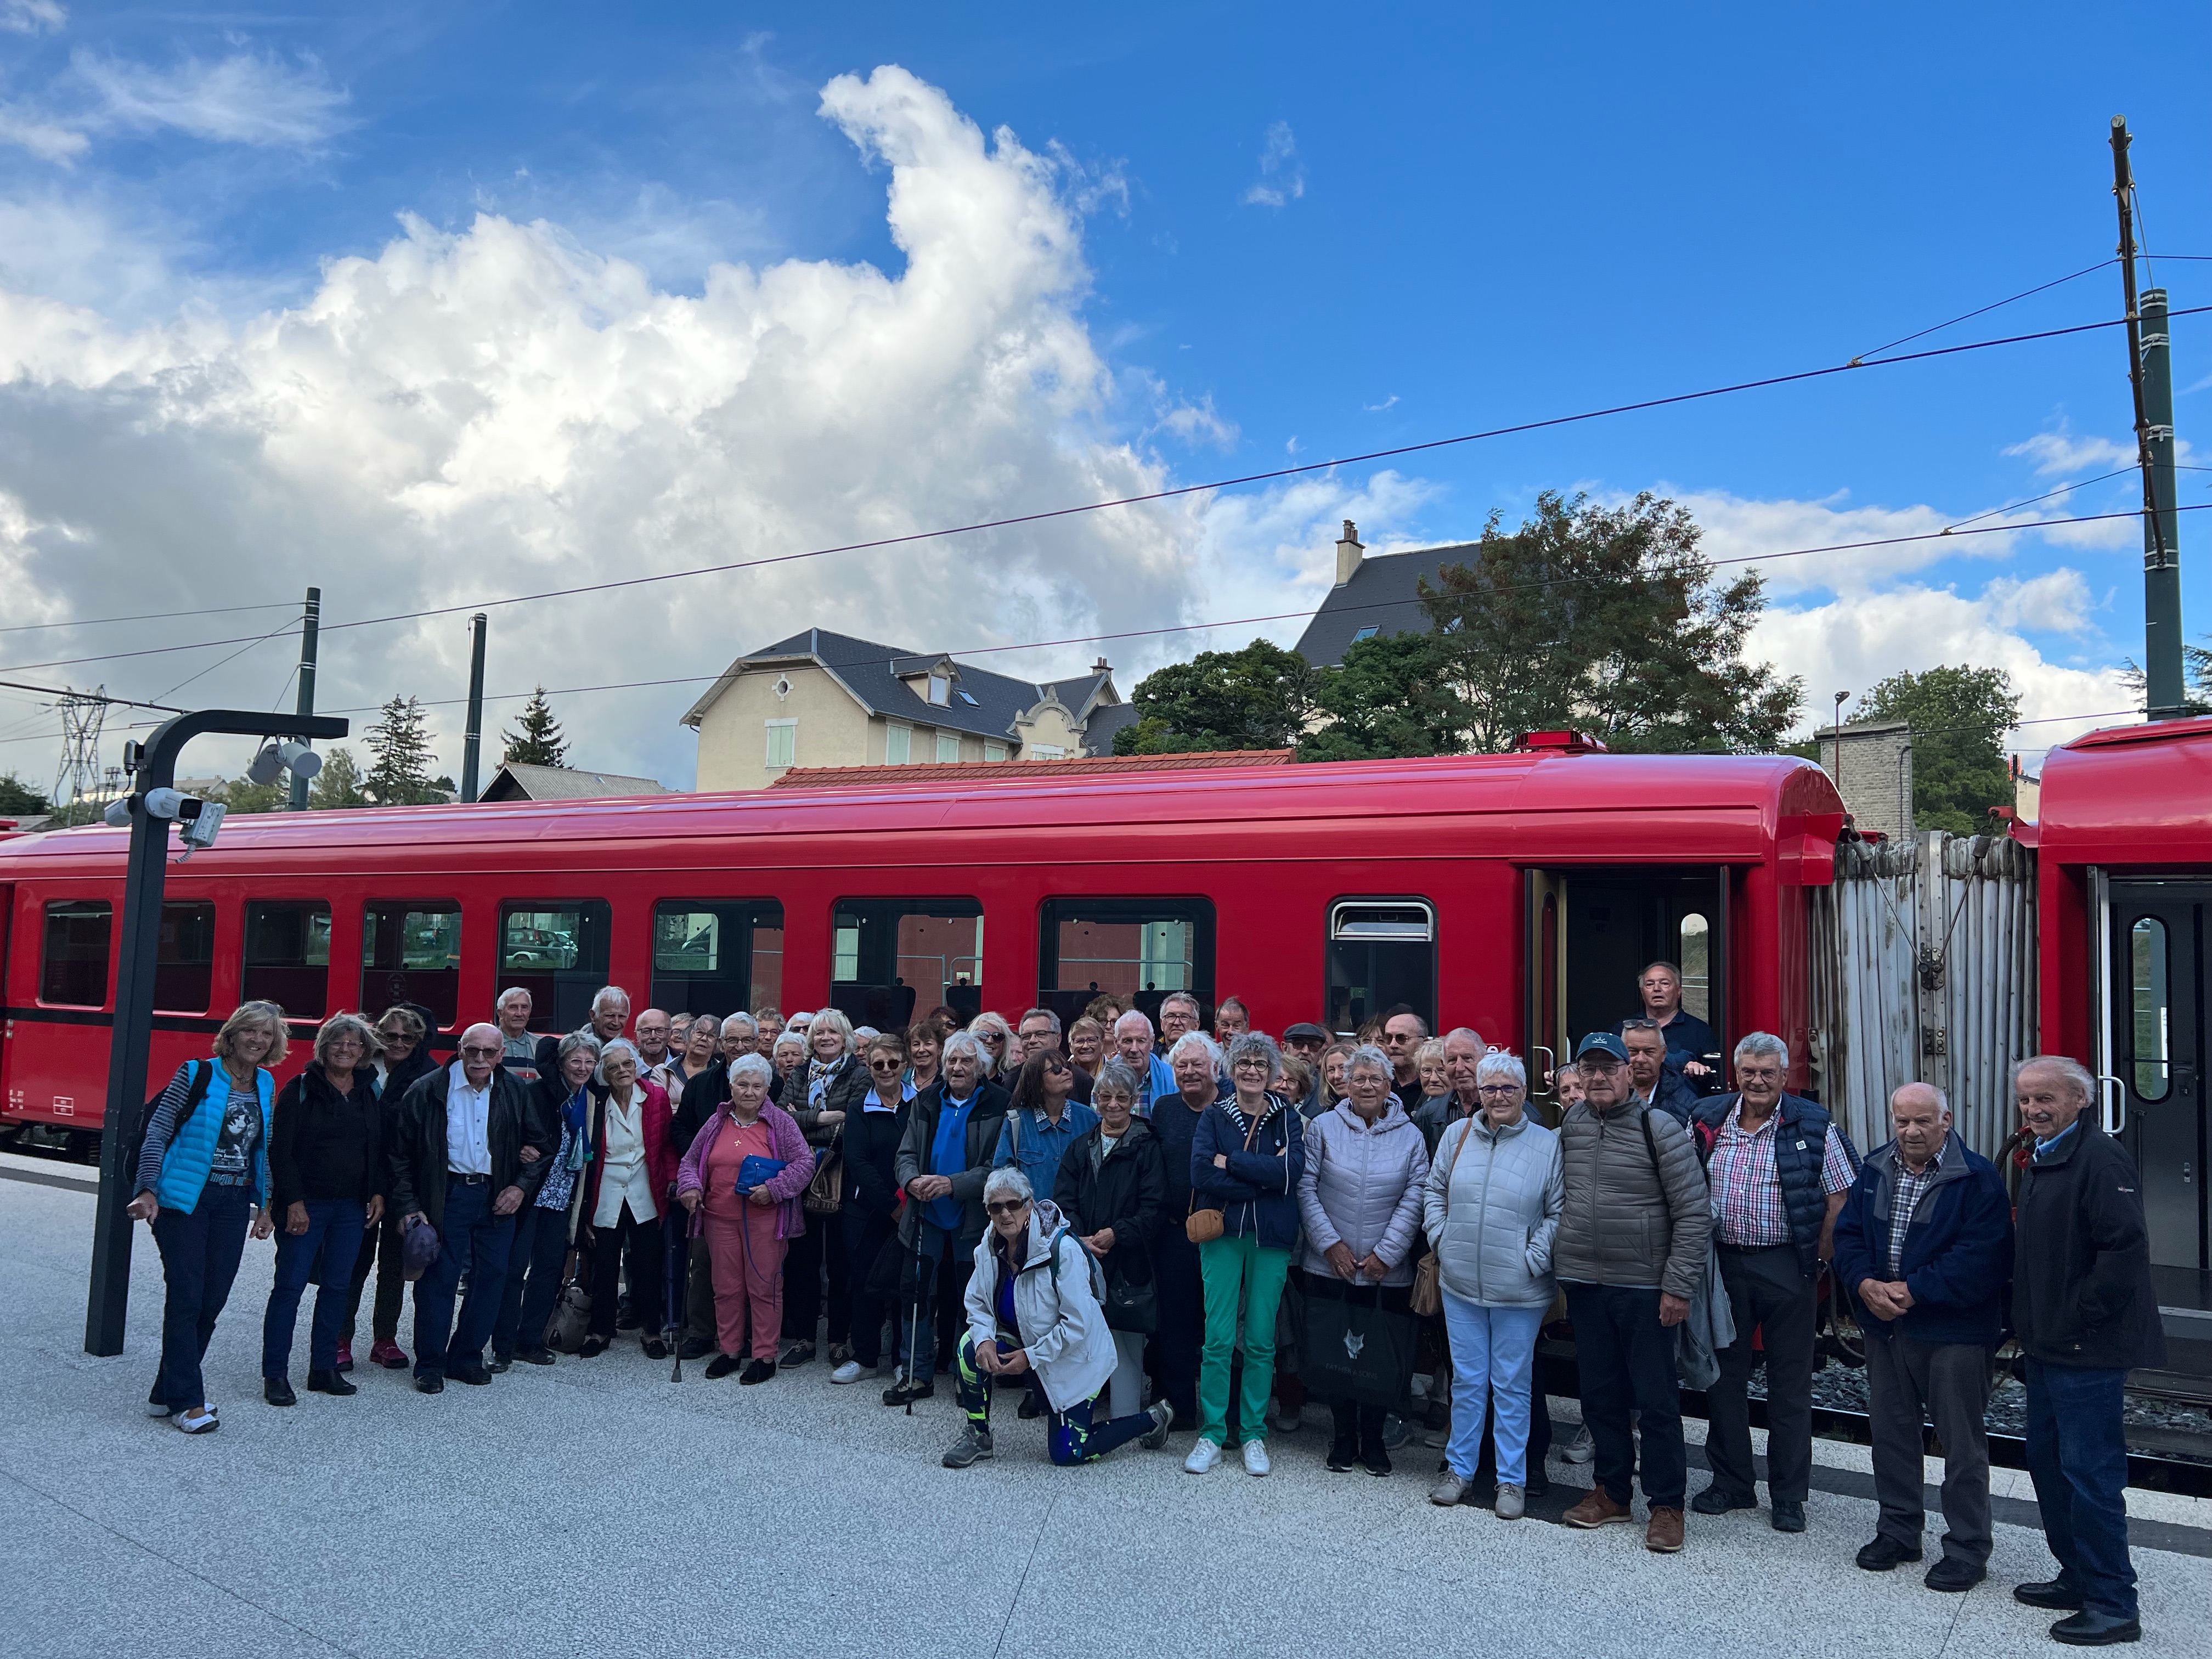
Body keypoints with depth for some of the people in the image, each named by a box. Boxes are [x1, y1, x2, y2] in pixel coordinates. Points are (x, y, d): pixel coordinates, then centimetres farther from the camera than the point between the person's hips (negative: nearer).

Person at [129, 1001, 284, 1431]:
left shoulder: (266, 1085, 10)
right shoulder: (197, 1074, -6)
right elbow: (157, 1133, -6)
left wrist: (264, 1204, 17)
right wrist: (148, 1190, -14)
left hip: (234, 1203, 5)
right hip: (185, 1198, -5)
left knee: (213, 1301, 5)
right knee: (186, 1298, -5)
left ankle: (167, 1393, 19)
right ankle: (186, 1401, 4)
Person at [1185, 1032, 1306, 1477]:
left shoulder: (1286, 1118, 5)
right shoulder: (1214, 1116, 4)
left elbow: (1293, 1170, -13)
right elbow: (1201, 1174, -11)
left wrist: (1231, 1162, -13)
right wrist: (1265, 1178, -14)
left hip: (1270, 1238, 0)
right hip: (1223, 1233, 0)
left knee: (1261, 1340, 4)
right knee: (1218, 1337, -3)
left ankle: (1254, 1434, 16)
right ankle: (1211, 1435, 8)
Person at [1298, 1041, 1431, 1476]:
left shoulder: (1410, 1136, 2)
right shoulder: (1323, 1127, 0)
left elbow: (1413, 1199, -3)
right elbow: (1306, 1188, -2)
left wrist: (1385, 1253, -9)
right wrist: (1330, 1244, -9)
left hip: (1388, 1273, 0)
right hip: (1330, 1266, 0)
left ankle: (1373, 1439, 22)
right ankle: (1344, 1436, 22)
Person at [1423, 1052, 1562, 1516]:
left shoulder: (1547, 1144, -5)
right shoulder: (1457, 1134, 4)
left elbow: (1559, 1212, -3)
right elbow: (1433, 1190, 14)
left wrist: (1534, 1258, -10)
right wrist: (1440, 1236, 3)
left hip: (1519, 1289, -2)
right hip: (1461, 1283, 3)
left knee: (1513, 1384, 7)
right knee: (1467, 1380, 12)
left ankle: (1512, 1479, 20)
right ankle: (1459, 1468, 26)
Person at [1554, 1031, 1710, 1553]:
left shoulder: (1660, 1129, -10)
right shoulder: (1570, 1123, 5)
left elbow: (1693, 1213, -10)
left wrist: (1678, 1286, -13)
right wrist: (1563, 1269, 14)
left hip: (1645, 1289, -5)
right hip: (1584, 1286, 5)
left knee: (1656, 1401, 3)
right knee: (1600, 1396, 14)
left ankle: (1666, 1504, 17)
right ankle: (1612, 1492, 28)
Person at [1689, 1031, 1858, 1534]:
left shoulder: (1813, 1126, -7)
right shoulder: (1707, 1121, 0)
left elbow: (1841, 1195, -4)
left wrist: (1819, 1256, -6)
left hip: (1787, 1268, -3)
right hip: (1722, 1264, 3)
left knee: (1790, 1382, 7)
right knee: (1724, 1375, 11)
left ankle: (1788, 1496, 19)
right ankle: (1730, 1483, 25)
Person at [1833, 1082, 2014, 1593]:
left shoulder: (1977, 1178, -13)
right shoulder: (1875, 1170, 7)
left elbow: (1981, 1257, -20)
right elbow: (1848, 1233, 8)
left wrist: (1913, 1291, -20)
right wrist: (1866, 1284, -11)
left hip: (1953, 1331, -6)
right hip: (1884, 1324, 6)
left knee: (1962, 1441, 4)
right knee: (1891, 1431, 16)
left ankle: (1967, 1549, 17)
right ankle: (1898, 1530, 31)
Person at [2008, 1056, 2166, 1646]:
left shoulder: (2100, 1159, -17)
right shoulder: (2040, 1161, 14)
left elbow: (2125, 1247, -25)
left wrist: (2080, 1319, -19)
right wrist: (2033, 1321, 16)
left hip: (2087, 1351, -10)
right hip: (2048, 1345, 10)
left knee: (2089, 1471, -3)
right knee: (2047, 1461, 17)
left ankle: (2113, 1605, 8)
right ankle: (2078, 1579, 31)